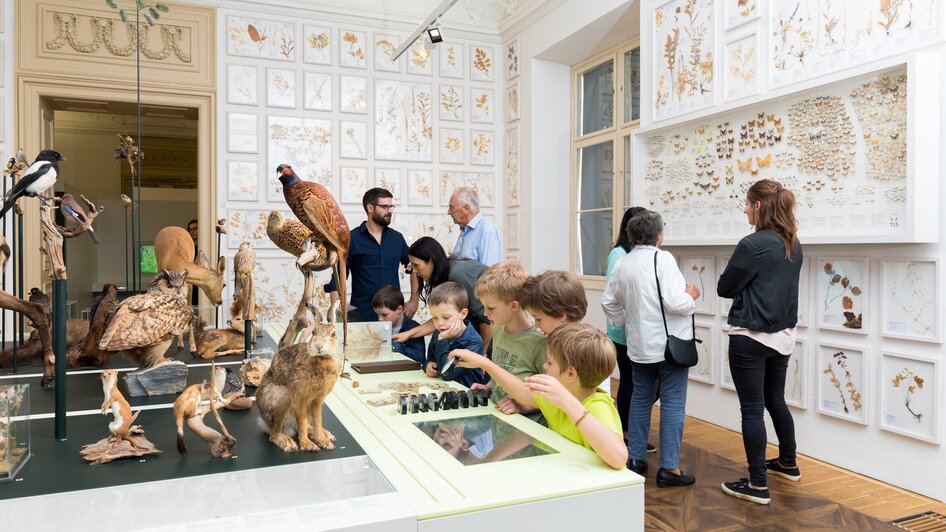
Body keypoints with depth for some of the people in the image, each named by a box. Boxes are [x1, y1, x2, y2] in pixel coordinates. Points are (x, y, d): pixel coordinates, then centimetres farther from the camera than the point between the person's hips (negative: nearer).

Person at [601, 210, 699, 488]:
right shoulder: (662, 258, -15)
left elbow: (608, 302, 10)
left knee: (641, 398, 17)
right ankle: (670, 468, 5)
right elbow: (675, 302, -22)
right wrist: (691, 296, -2)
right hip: (670, 343, -6)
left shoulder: (622, 264, 4)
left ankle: (635, 457, 25)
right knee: (672, 404, 1)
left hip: (639, 345, 6)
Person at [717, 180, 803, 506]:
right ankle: (788, 464, 38)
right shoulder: (794, 245, 6)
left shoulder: (753, 244, -19)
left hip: (751, 338, -8)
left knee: (752, 409, 0)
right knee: (776, 401, 22)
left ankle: (758, 485, 6)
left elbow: (724, 288, -11)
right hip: (783, 335, 8)